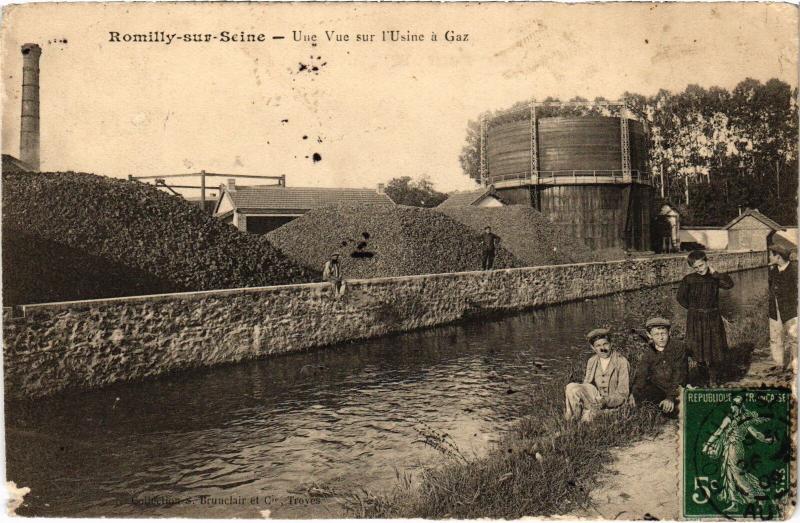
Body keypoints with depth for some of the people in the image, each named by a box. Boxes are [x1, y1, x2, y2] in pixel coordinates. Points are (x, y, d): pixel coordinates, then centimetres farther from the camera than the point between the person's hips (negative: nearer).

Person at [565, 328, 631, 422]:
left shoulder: (621, 362, -13)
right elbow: (586, 384, 6)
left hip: (612, 404, -5)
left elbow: (622, 394, -13)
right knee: (571, 387, -19)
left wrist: (606, 401, -30)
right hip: (597, 397, 5)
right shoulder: (591, 361, 4)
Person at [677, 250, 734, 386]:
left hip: (714, 318, 1)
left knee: (717, 349, 1)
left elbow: (729, 284, -19)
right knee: (699, 351, 4)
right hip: (696, 320, -1)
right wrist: (693, 309, 4)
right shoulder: (688, 279, -5)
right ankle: (704, 380, 22)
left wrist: (714, 272, -15)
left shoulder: (715, 278, -1)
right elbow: (681, 297, 5)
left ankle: (714, 380, 17)